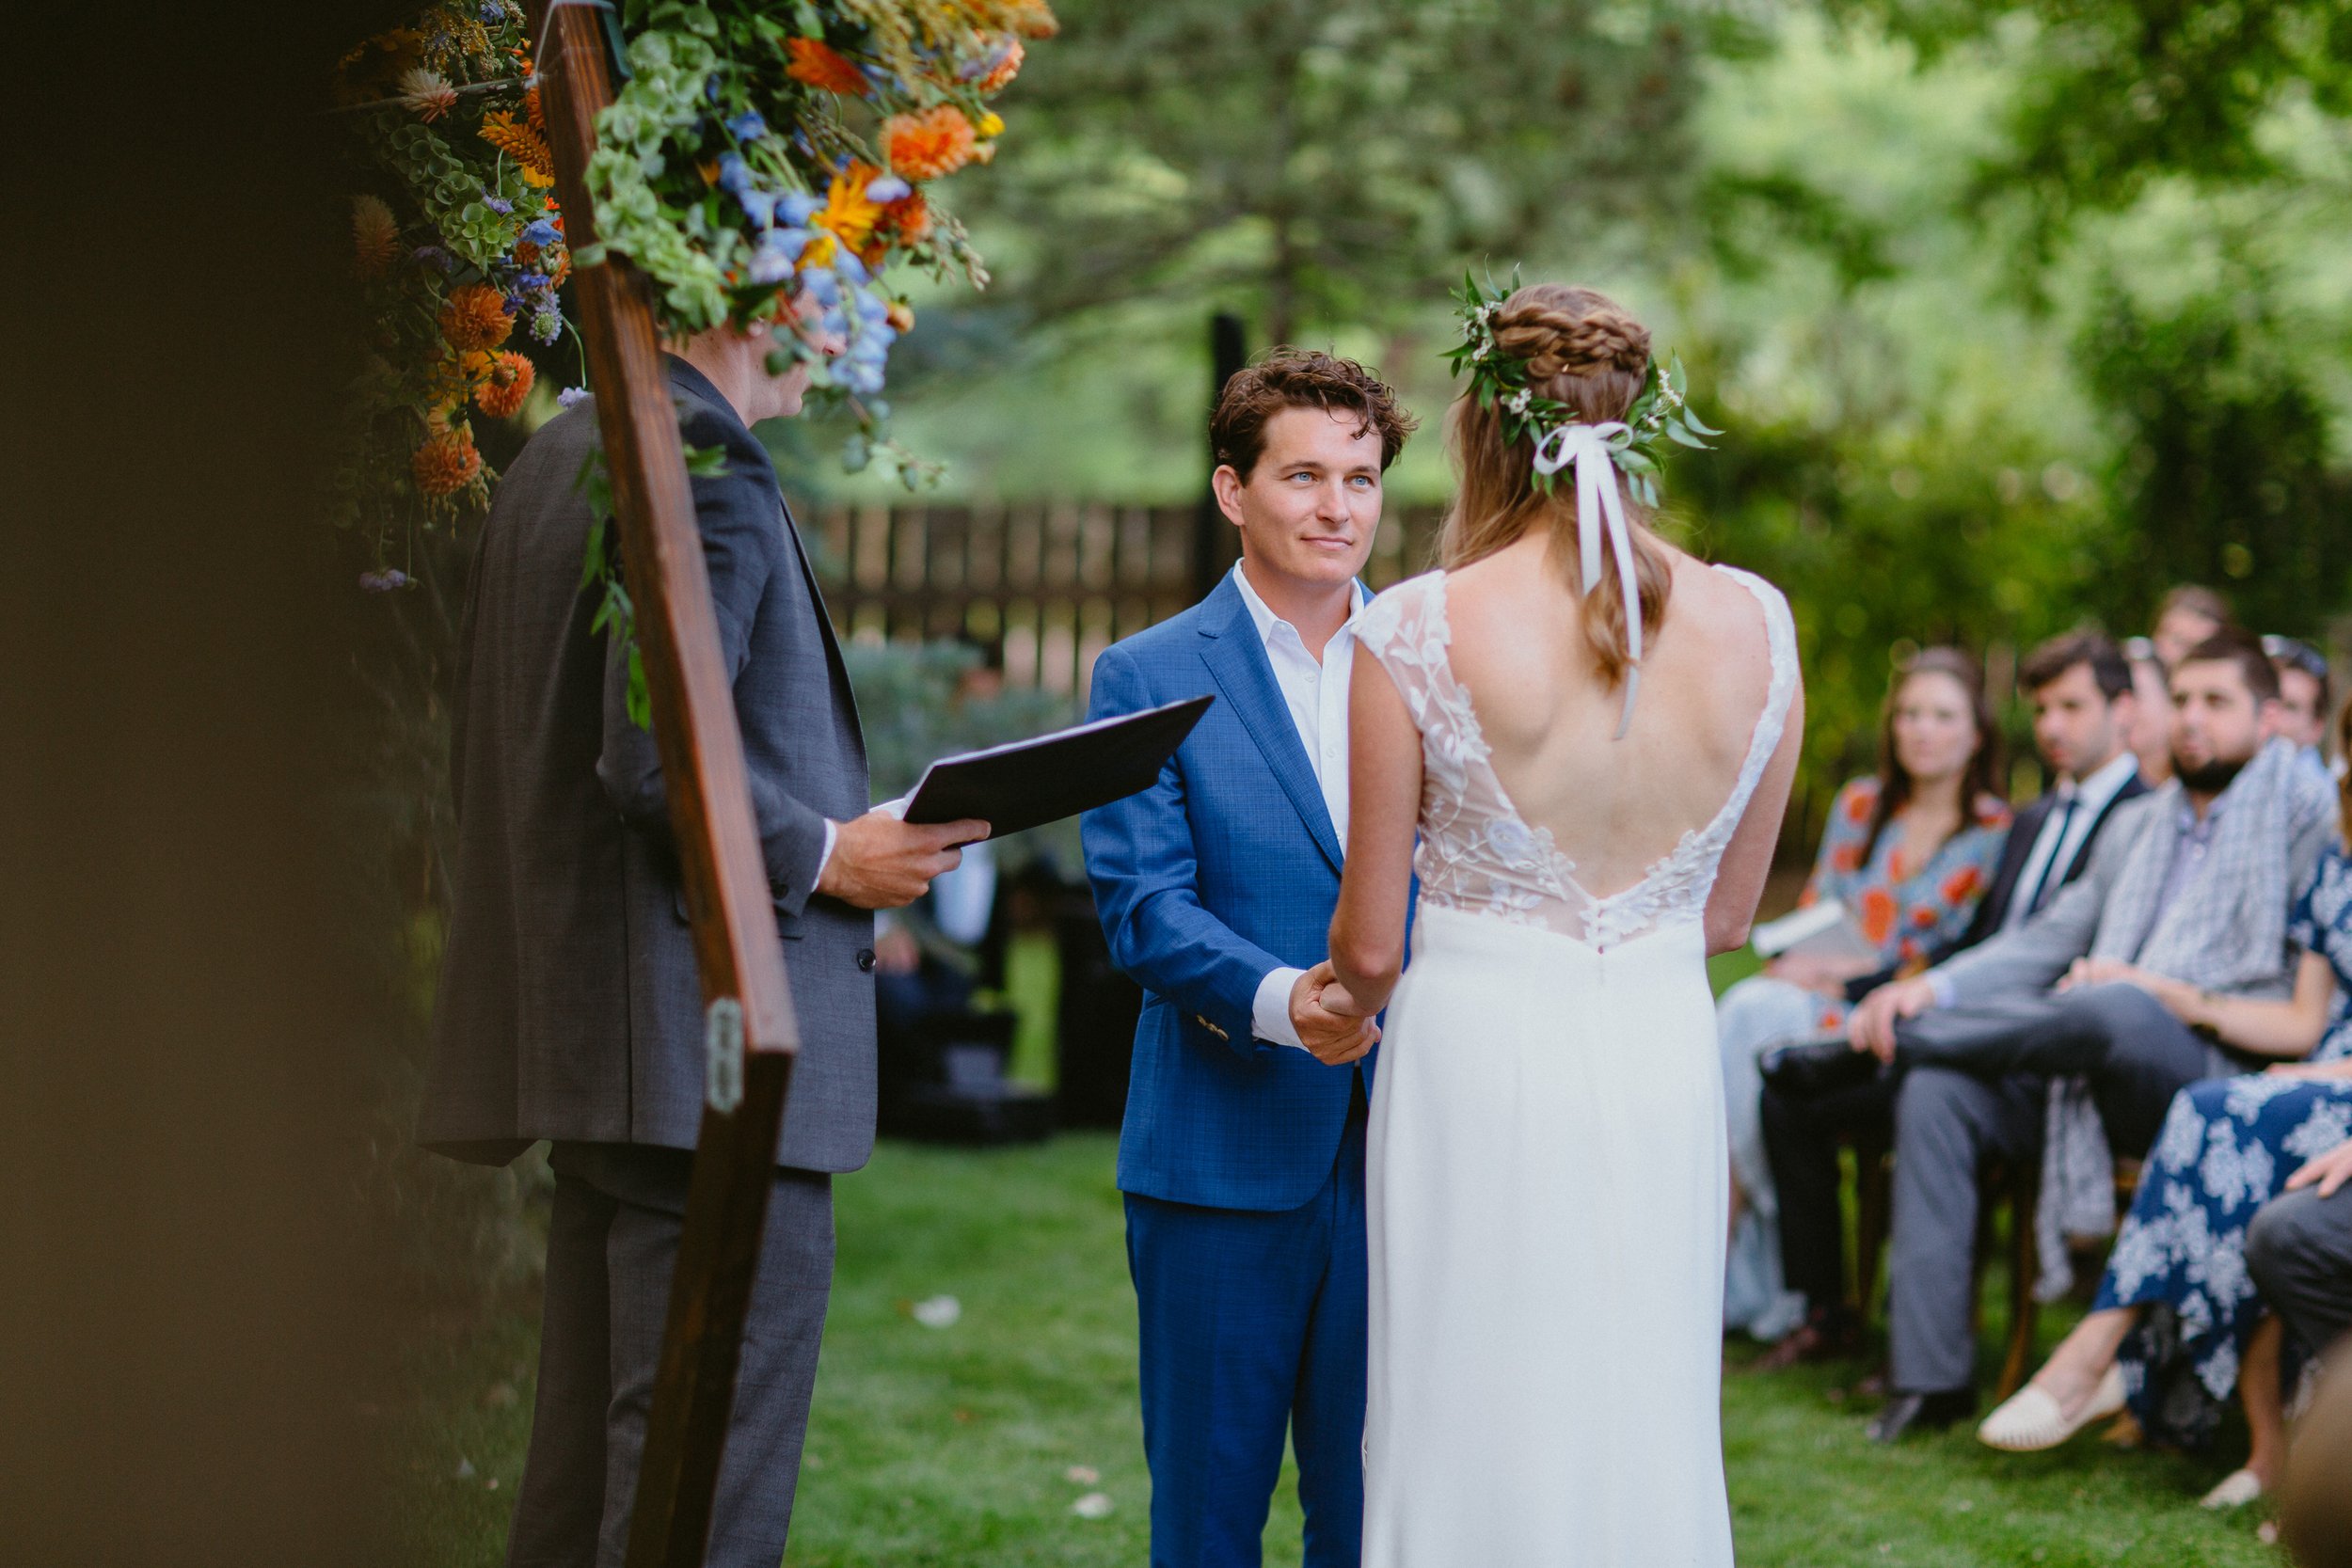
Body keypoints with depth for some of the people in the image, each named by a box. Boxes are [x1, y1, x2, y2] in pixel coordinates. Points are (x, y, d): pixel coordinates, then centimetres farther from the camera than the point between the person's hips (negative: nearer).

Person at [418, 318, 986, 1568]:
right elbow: (655, 753, -23)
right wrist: (820, 856, -10)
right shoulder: (702, 463, -14)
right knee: (713, 1463, -7)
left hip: (582, 1025, 10)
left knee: (593, 1440, 15)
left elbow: (488, 749, 21)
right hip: (714, 1033, -10)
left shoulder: (555, 457, 16)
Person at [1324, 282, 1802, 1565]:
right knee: (1645, 1441, 13)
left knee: (1473, 1447, 5)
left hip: (1476, 1064, -3)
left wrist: (1358, 1000, 18)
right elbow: (1725, 916, 10)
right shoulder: (1752, 625, -1)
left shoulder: (1418, 630, -11)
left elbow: (1370, 949, -5)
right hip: (1665, 1063, 3)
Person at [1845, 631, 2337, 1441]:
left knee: (2117, 1012, -38)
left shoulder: (2308, 818, 4)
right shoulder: (2136, 827, 26)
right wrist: (1934, 986, 2)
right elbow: (2049, 940, 21)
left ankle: (1889, 1033, -16)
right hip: (2108, 1079, 7)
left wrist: (2155, 990, -13)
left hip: (2215, 1071, -6)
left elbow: (2303, 996, -6)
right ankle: (1931, 1373, -20)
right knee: (1937, 1093, -18)